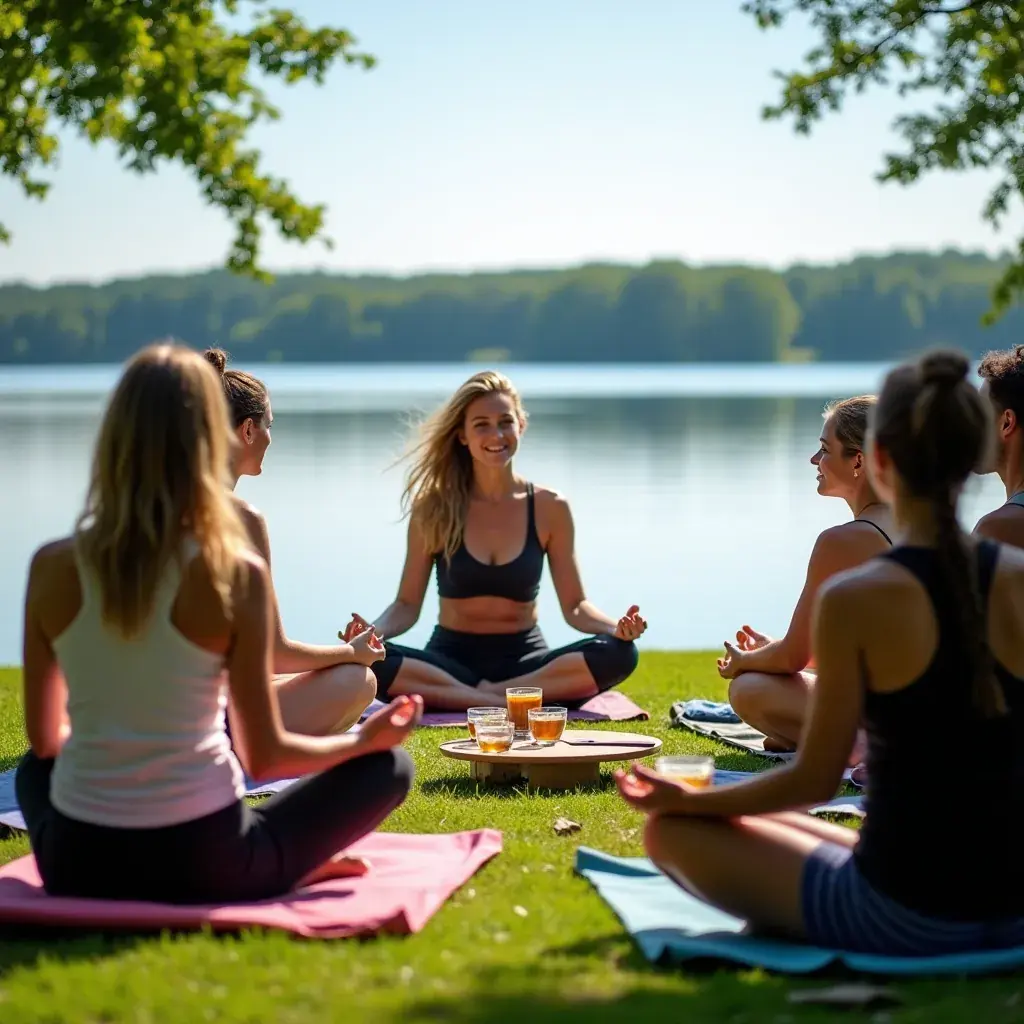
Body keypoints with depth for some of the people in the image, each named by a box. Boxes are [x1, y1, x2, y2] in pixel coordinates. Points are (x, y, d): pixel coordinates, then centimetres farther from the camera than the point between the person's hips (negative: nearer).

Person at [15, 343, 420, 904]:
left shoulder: (52, 566, -4)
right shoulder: (235, 574, -11)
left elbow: (45, 738, 9)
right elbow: (265, 756, -4)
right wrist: (364, 738, 14)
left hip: (77, 864, 2)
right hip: (201, 864, -2)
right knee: (388, 766, 17)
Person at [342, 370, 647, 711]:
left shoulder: (549, 508, 1)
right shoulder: (433, 510, -1)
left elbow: (574, 605, 3)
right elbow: (407, 604, 1)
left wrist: (617, 627, -18)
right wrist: (373, 631, -21)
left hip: (525, 662, 1)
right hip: (451, 661, -1)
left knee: (618, 654, -28)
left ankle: (490, 695, -25)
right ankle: (513, 702, -30)